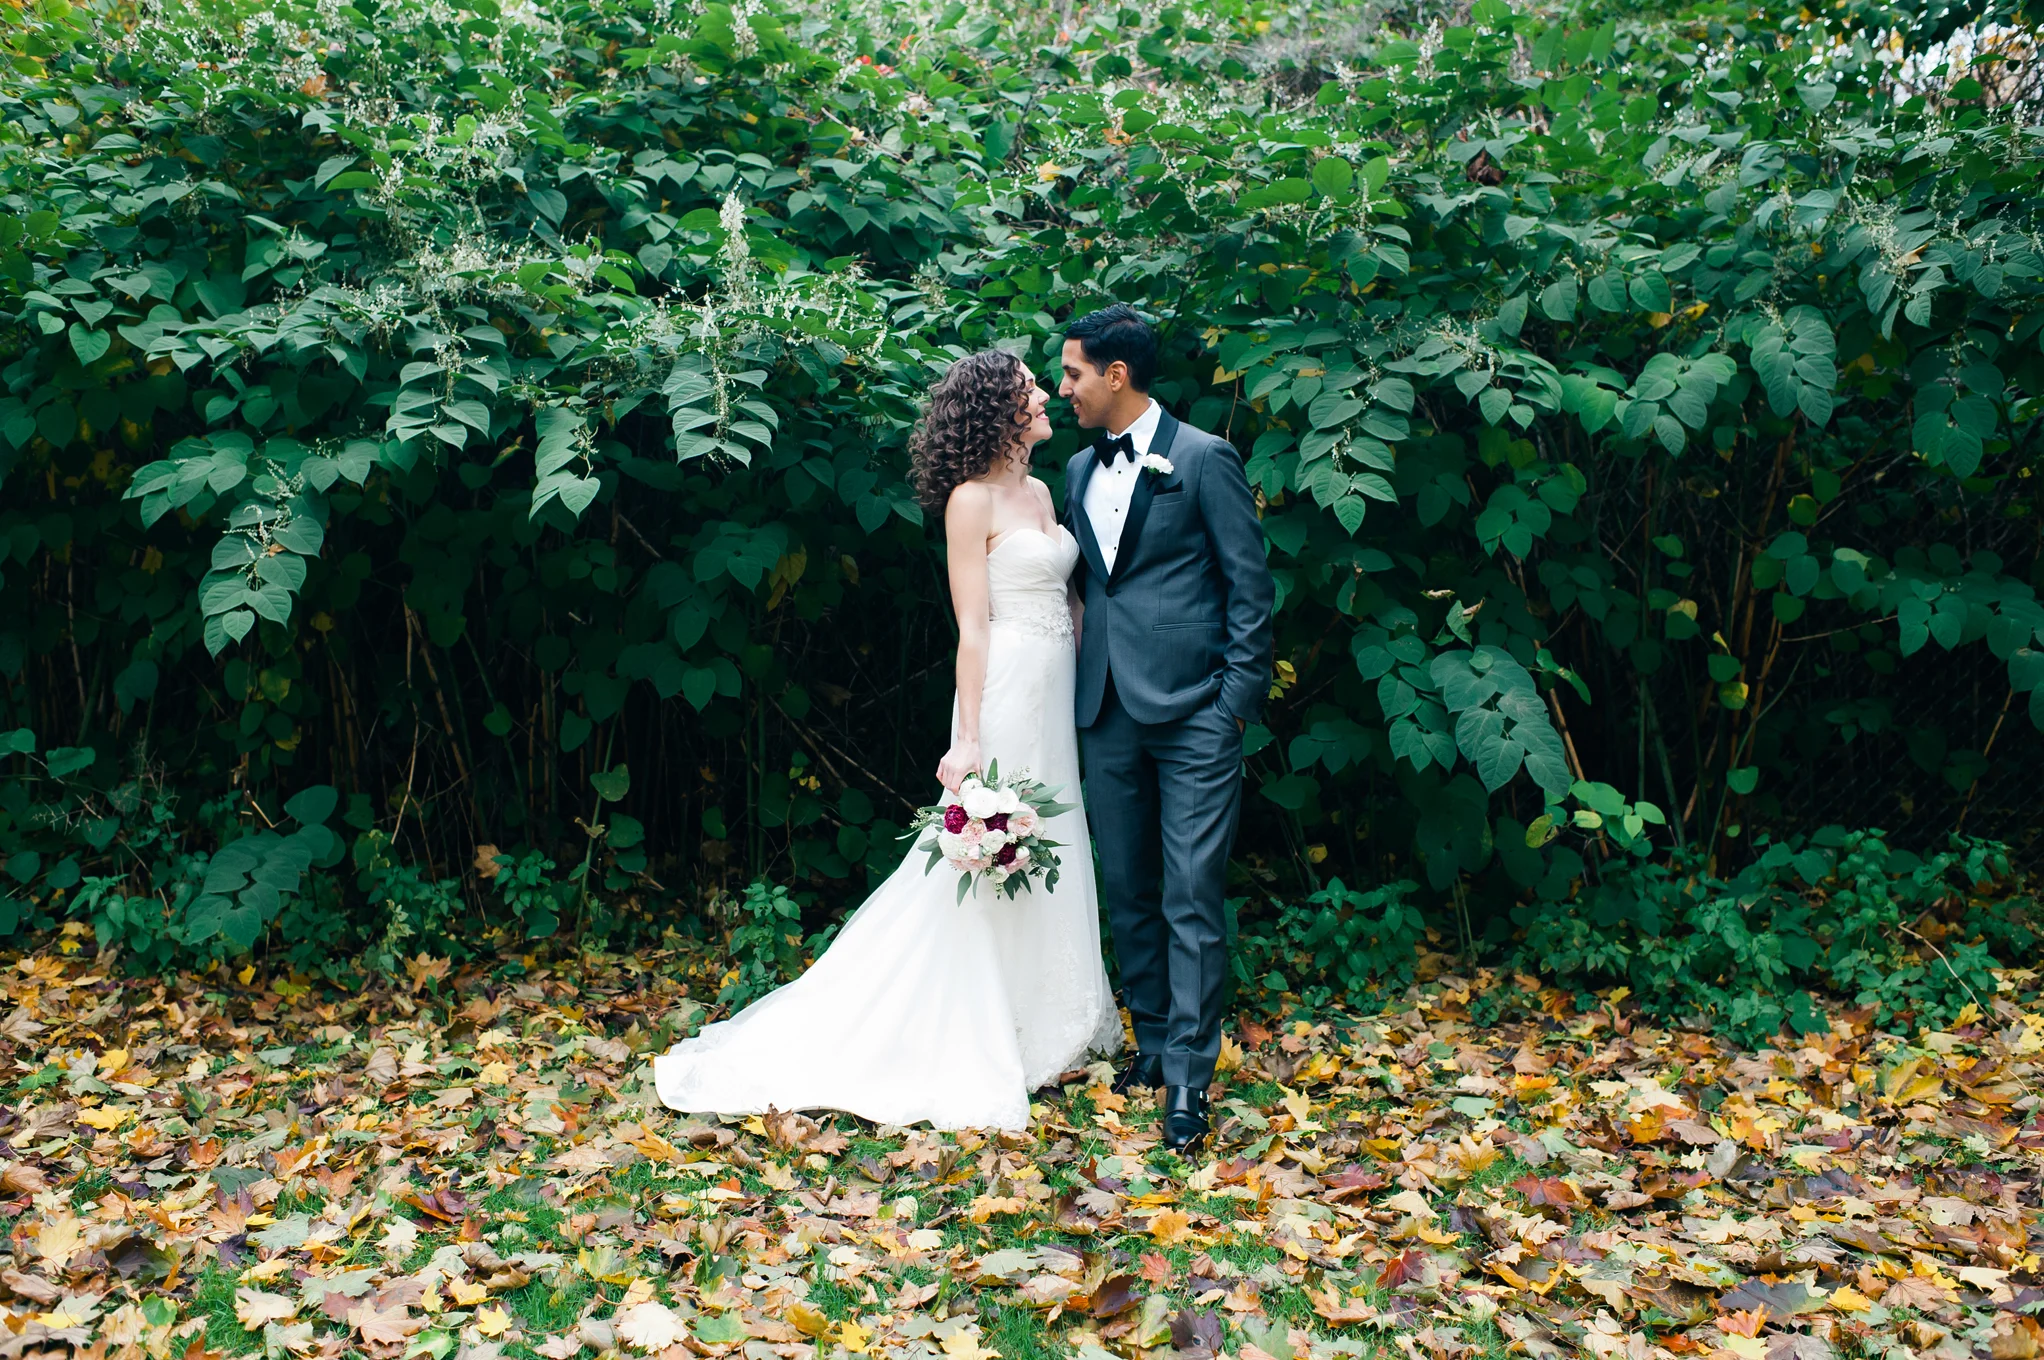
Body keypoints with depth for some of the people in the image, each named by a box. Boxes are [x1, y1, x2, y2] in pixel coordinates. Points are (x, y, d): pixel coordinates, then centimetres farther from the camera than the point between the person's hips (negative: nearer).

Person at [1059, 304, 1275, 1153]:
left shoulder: (1204, 460, -4)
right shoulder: (1080, 470, 15)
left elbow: (1250, 584, -5)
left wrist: (1237, 700, -10)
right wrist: (1080, 688, 11)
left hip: (1193, 713, -6)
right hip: (1108, 713, 7)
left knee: (1192, 899, -4)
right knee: (1127, 892, 13)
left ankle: (1189, 1078, 1)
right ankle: (1153, 1042, 27)